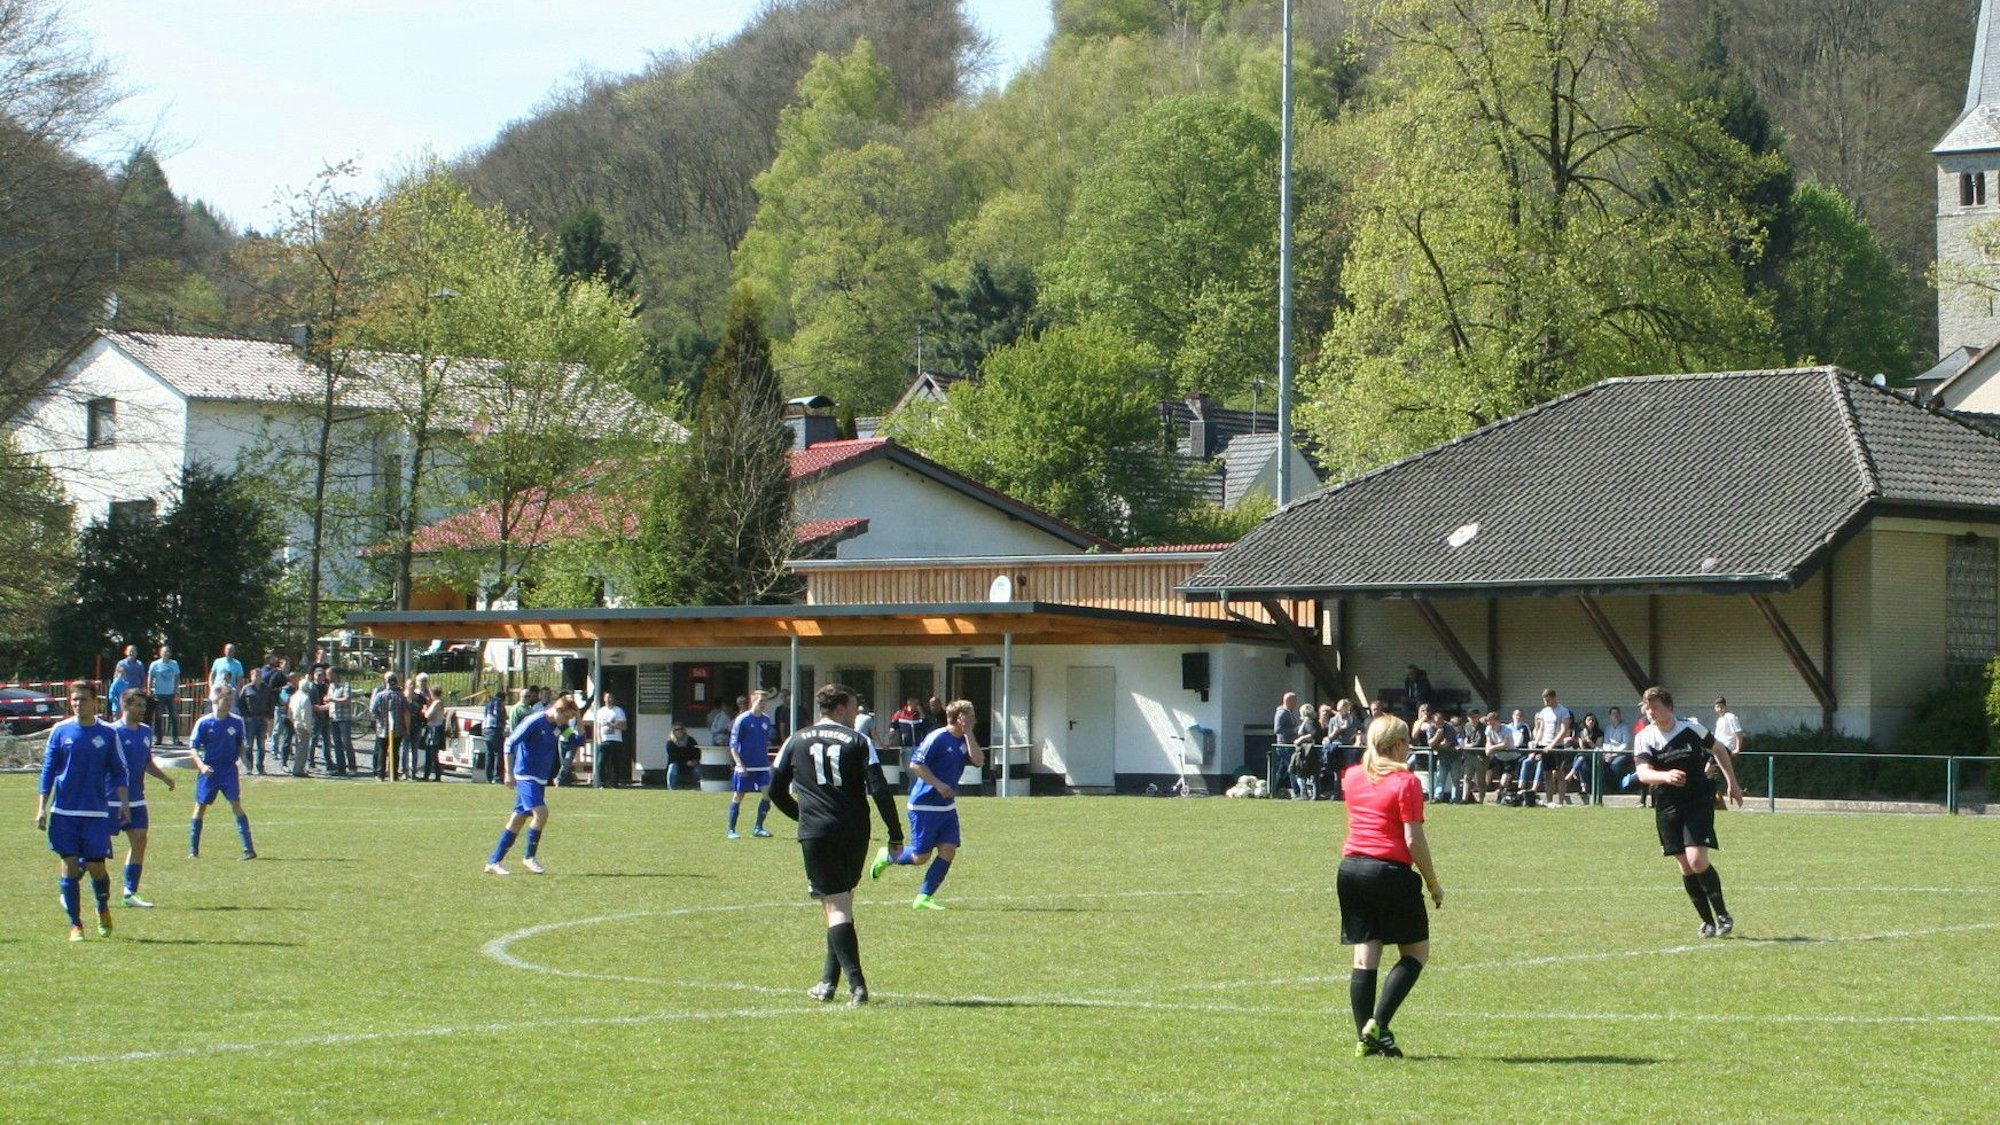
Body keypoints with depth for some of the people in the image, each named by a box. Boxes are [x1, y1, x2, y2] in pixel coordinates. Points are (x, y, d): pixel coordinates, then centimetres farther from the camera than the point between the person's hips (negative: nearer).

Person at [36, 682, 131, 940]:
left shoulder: (107, 734, 3)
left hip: (97, 812, 0)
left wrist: (123, 802, -3)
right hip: (64, 812, 0)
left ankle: (103, 910, 27)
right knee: (69, 867, -2)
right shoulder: (60, 731, 3)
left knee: (96, 867, -2)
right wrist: (42, 807, 0)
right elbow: (48, 770, 6)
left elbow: (118, 771, 9)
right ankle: (75, 924, 6)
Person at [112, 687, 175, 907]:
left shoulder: (146, 732, 11)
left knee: (139, 841, 0)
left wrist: (164, 777, 9)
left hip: (136, 800, 7)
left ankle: (130, 893, 7)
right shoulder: (113, 732, -12)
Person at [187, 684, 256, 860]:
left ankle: (249, 849, -11)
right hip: (209, 771, -1)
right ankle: (193, 851, 13)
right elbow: (193, 747, -4)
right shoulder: (203, 723, -5)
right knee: (200, 807, 3)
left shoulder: (236, 722, 2)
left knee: (236, 805, -11)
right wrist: (201, 765, -18)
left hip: (229, 769, 1)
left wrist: (243, 759, 4)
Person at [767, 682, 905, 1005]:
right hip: (855, 833, 1)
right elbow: (879, 790, -7)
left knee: (835, 907, -4)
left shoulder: (797, 741, 8)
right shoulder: (858, 742, 2)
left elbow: (776, 791, 13)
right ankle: (829, 982, 21)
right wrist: (895, 835, -3)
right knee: (842, 903, 17)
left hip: (816, 833, -1)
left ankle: (856, 984, -19)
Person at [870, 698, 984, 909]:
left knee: (949, 850, -4)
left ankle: (924, 897, 2)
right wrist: (938, 785, -21)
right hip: (925, 805, -7)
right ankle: (887, 856, 27)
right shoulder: (938, 738, -16)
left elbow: (979, 761, -8)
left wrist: (968, 734, -12)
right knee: (920, 856, -2)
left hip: (947, 805, 8)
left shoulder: (964, 740, 7)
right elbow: (915, 765, -18)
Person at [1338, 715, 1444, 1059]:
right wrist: (1433, 883, -3)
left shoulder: (1353, 777, 9)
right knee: (1416, 951, 8)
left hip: (1351, 869, 6)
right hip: (1391, 872, -6)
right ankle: (1378, 1023, -7)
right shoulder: (1406, 782, -9)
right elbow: (1414, 841, -12)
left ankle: (1366, 1037, 3)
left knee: (1364, 955, 6)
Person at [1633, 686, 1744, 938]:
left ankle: (1722, 915, 1)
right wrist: (1666, 776, -43)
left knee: (1697, 860, -16)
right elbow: (1643, 773, -23)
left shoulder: (1690, 728, -9)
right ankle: (1707, 921, 17)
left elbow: (1718, 751, 10)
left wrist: (1732, 783, 13)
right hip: (1667, 807, 3)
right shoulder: (1644, 738, -7)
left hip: (1698, 801, -3)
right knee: (1685, 866, 3)